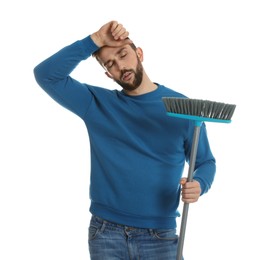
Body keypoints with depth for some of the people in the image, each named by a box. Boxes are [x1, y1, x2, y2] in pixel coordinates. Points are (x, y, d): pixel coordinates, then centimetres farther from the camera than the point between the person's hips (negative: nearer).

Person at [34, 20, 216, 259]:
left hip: (160, 236, -1)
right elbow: (46, 75, -7)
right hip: (106, 233, 1)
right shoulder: (97, 104, 2)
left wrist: (198, 185, -16)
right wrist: (95, 40, -12)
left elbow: (205, 162, 7)